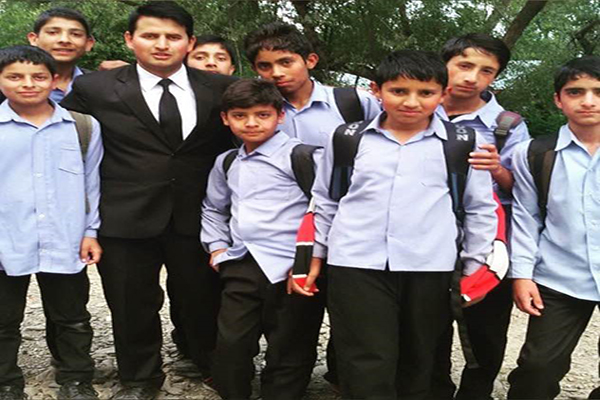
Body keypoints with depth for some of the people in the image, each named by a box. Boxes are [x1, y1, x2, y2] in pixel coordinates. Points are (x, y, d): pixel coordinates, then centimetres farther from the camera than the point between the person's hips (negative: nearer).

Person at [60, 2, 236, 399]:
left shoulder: (221, 89, 1)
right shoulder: (94, 88, -2)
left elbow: (238, 140, 13)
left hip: (197, 217, 1)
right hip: (125, 218, 0)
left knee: (204, 299, 13)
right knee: (132, 305, 12)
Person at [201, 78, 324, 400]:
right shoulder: (226, 162, 15)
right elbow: (213, 208, 31)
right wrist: (217, 246, 19)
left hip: (290, 269, -5)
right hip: (241, 267, 6)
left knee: (288, 355, 3)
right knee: (230, 346, 5)